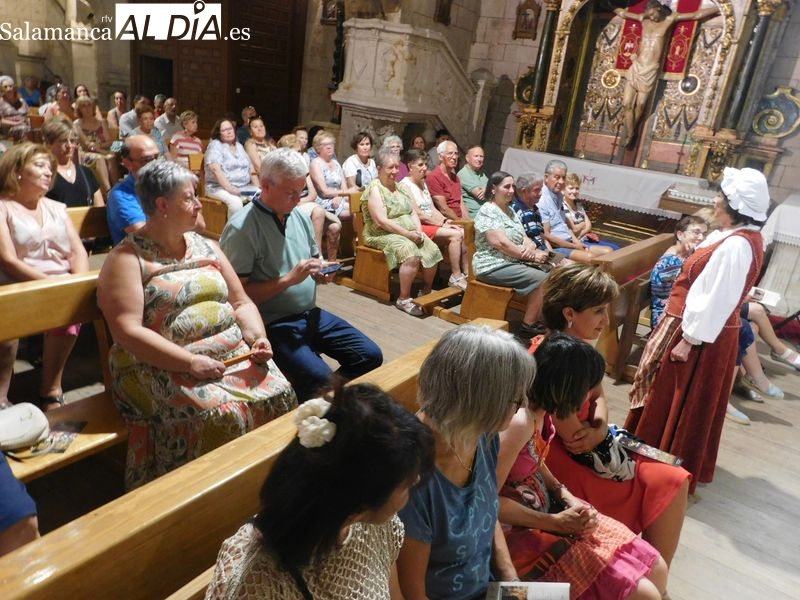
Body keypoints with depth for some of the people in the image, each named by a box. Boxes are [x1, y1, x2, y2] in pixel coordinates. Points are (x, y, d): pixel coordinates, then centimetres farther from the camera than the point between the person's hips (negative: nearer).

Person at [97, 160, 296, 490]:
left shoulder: (205, 246, 15)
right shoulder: (127, 258, -3)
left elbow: (241, 303, 16)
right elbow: (127, 331, -13)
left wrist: (259, 338, -5)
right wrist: (191, 362, -21)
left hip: (234, 354, 5)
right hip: (164, 366, -5)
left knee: (280, 395, -19)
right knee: (220, 415, -31)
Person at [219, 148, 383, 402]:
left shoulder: (301, 216, 10)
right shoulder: (241, 228, -13)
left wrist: (321, 273, -1)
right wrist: (289, 279, -19)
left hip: (311, 314, 8)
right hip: (272, 323, -7)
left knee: (370, 355, -2)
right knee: (318, 378, -28)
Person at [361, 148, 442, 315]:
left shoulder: (400, 187, 15)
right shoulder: (374, 189, -10)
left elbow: (413, 213, 13)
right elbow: (381, 221, -19)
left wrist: (418, 231, -7)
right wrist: (408, 234, -20)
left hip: (410, 233, 8)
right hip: (383, 235, -7)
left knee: (433, 250, -13)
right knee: (411, 253, -32)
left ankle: (427, 292, 6)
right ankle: (404, 299, -21)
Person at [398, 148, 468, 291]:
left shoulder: (423, 184, 19)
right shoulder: (405, 185, -8)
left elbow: (433, 209, 15)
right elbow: (418, 215, -15)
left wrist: (446, 221, -4)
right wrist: (442, 223, -15)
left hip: (433, 224, 8)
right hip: (419, 227, -8)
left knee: (463, 232, -12)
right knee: (455, 235, -24)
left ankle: (466, 273, -9)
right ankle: (456, 277, -18)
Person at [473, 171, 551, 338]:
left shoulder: (509, 210, 16)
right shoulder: (487, 212, -14)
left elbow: (523, 237, 14)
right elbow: (502, 243, -22)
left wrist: (530, 246, -10)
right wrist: (532, 256, -17)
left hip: (515, 261, 9)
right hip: (494, 266, -9)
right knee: (543, 280, -20)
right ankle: (528, 325, -9)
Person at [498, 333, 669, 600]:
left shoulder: (538, 409, -2)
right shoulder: (519, 422, -30)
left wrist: (566, 496, -4)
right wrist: (555, 522, -18)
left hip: (546, 507, 9)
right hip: (522, 531, -9)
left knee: (656, 570, 9)